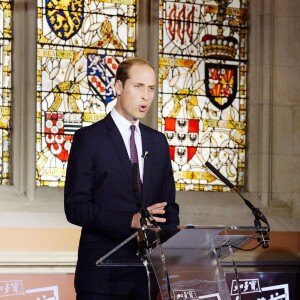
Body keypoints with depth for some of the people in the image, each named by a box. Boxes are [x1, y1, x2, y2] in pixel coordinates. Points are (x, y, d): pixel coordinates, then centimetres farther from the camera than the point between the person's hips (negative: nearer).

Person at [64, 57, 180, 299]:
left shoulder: (158, 141, 14)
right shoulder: (89, 138, -3)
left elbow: (169, 204, 16)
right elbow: (76, 207, -10)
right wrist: (130, 221, -22)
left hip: (148, 272, 5)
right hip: (102, 273, -5)